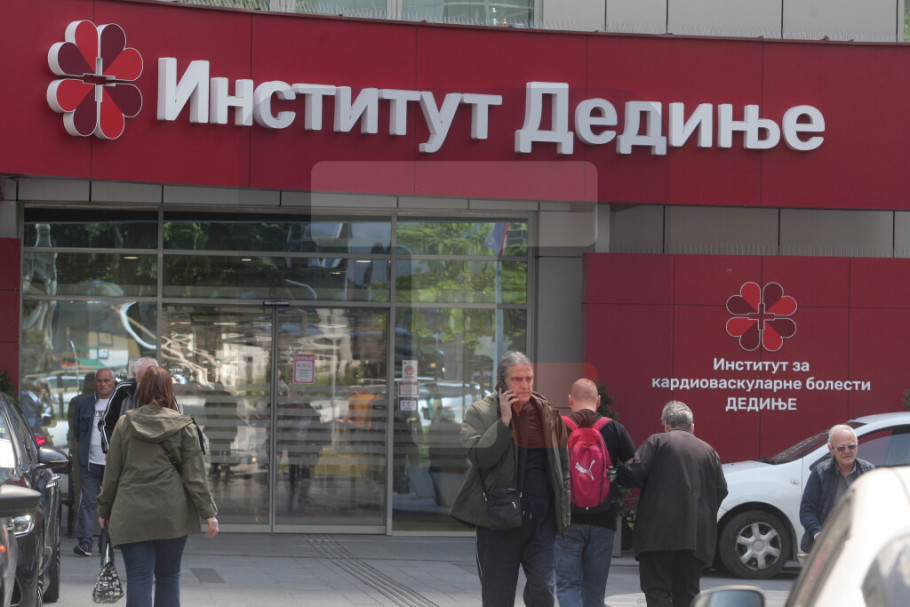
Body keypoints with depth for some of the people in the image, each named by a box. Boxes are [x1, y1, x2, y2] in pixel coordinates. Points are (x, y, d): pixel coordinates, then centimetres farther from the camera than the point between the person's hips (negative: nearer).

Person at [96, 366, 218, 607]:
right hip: (172, 515, 0)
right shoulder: (183, 426, -1)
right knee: (168, 576, 13)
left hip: (131, 515, 0)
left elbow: (112, 472, 5)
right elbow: (195, 475, -3)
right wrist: (208, 512, -1)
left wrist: (104, 510, 15)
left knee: (138, 579, -1)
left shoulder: (125, 424, 1)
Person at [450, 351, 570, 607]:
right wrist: (504, 420, -18)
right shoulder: (480, 413, -2)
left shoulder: (547, 413, 8)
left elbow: (562, 467, 14)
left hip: (540, 518, 2)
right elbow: (478, 455, -17)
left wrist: (563, 513, 10)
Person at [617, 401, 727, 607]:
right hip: (697, 535, 4)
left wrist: (617, 476, 10)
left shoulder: (656, 441, 2)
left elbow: (634, 473, -10)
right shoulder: (708, 450, 16)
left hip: (659, 532, -4)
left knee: (656, 590, -2)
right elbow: (721, 489, 12)